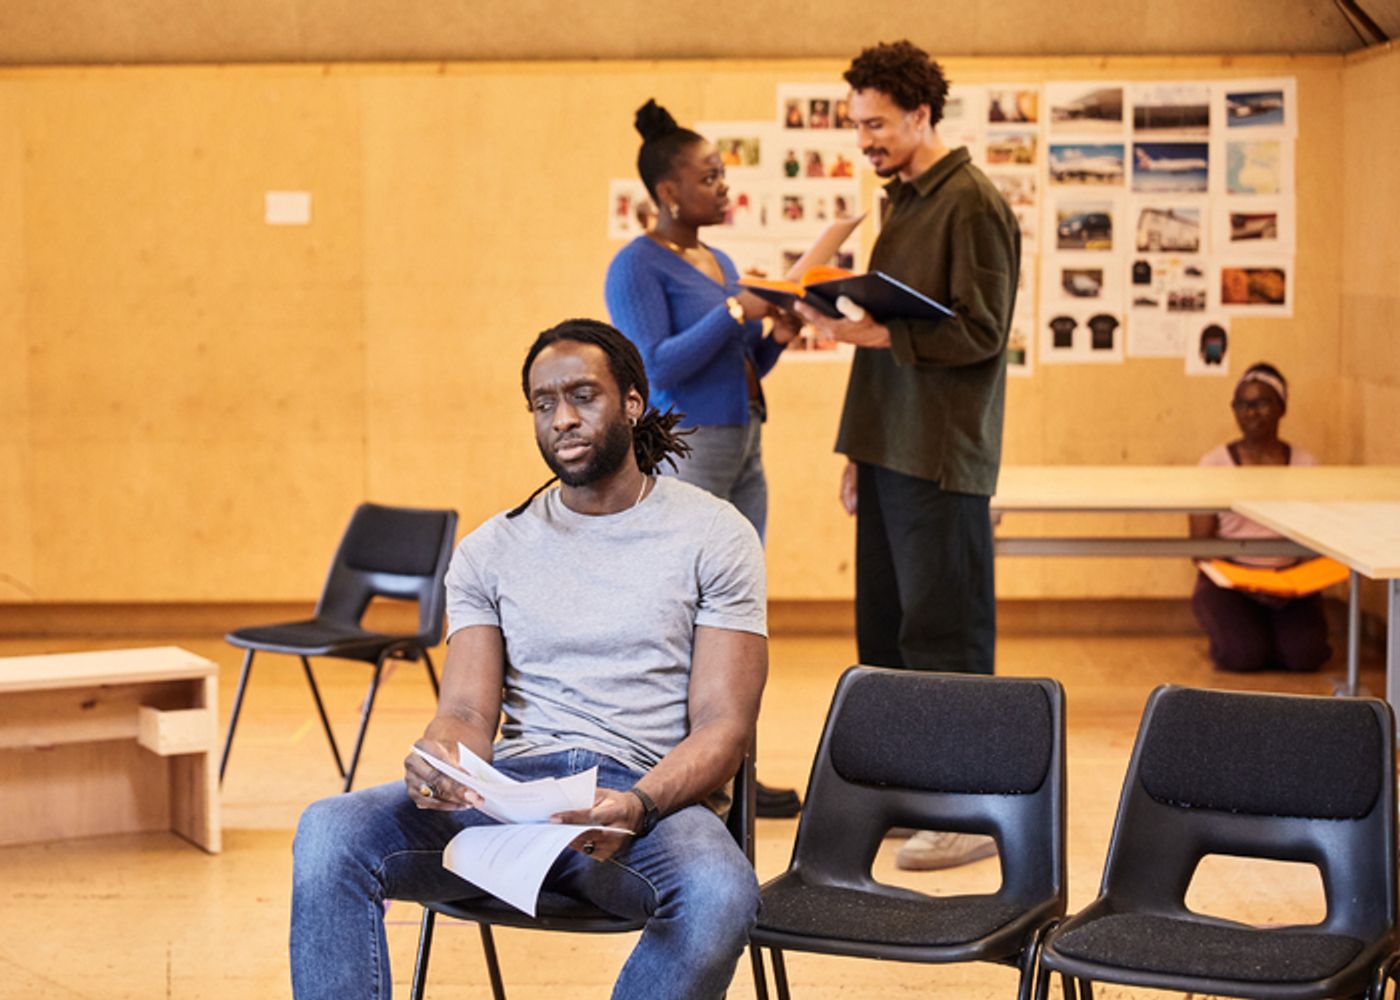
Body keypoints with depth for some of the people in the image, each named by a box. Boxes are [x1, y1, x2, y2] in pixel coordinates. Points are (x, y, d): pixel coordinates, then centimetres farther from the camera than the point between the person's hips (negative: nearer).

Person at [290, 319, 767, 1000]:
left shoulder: (715, 536, 5)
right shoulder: (491, 549, 15)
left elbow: (723, 726, -1)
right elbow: (467, 712, 7)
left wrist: (636, 807, -23)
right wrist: (439, 763, -20)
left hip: (648, 790, -2)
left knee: (720, 893, -38)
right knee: (328, 834, -26)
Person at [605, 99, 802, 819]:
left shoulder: (719, 263, 17)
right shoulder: (638, 266, -9)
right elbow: (658, 365, -18)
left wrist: (774, 338, 2)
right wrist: (735, 312, -19)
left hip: (743, 447, 9)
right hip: (684, 449, -9)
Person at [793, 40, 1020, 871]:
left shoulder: (972, 204, -10)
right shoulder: (903, 203, 18)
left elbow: (978, 331, -16)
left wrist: (867, 330, -21)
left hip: (942, 460, -9)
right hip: (891, 452, 9)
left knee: (947, 633, -6)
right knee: (883, 625, 10)